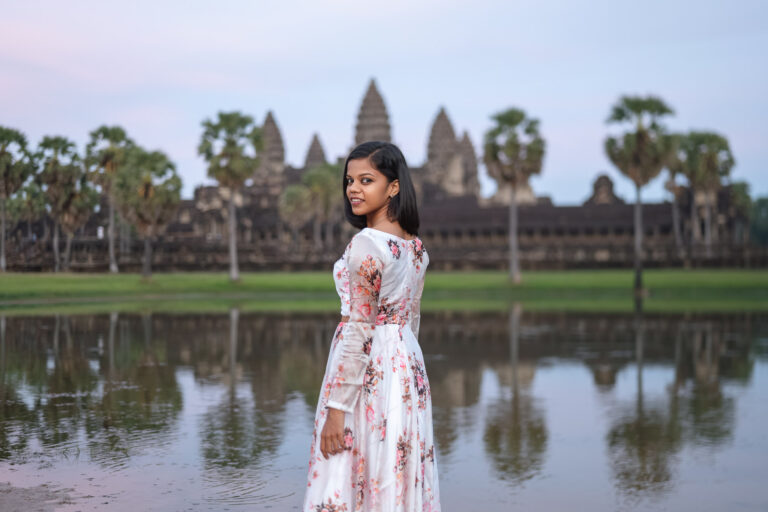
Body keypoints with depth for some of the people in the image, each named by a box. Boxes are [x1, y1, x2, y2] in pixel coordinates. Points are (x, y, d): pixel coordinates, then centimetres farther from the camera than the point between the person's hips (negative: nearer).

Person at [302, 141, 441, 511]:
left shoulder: (366, 244, -16)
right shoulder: (415, 247, 9)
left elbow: (360, 331, -18)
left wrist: (337, 407, -17)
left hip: (368, 373, -8)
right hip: (409, 368, 8)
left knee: (353, 482, -1)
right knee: (401, 480, 12)